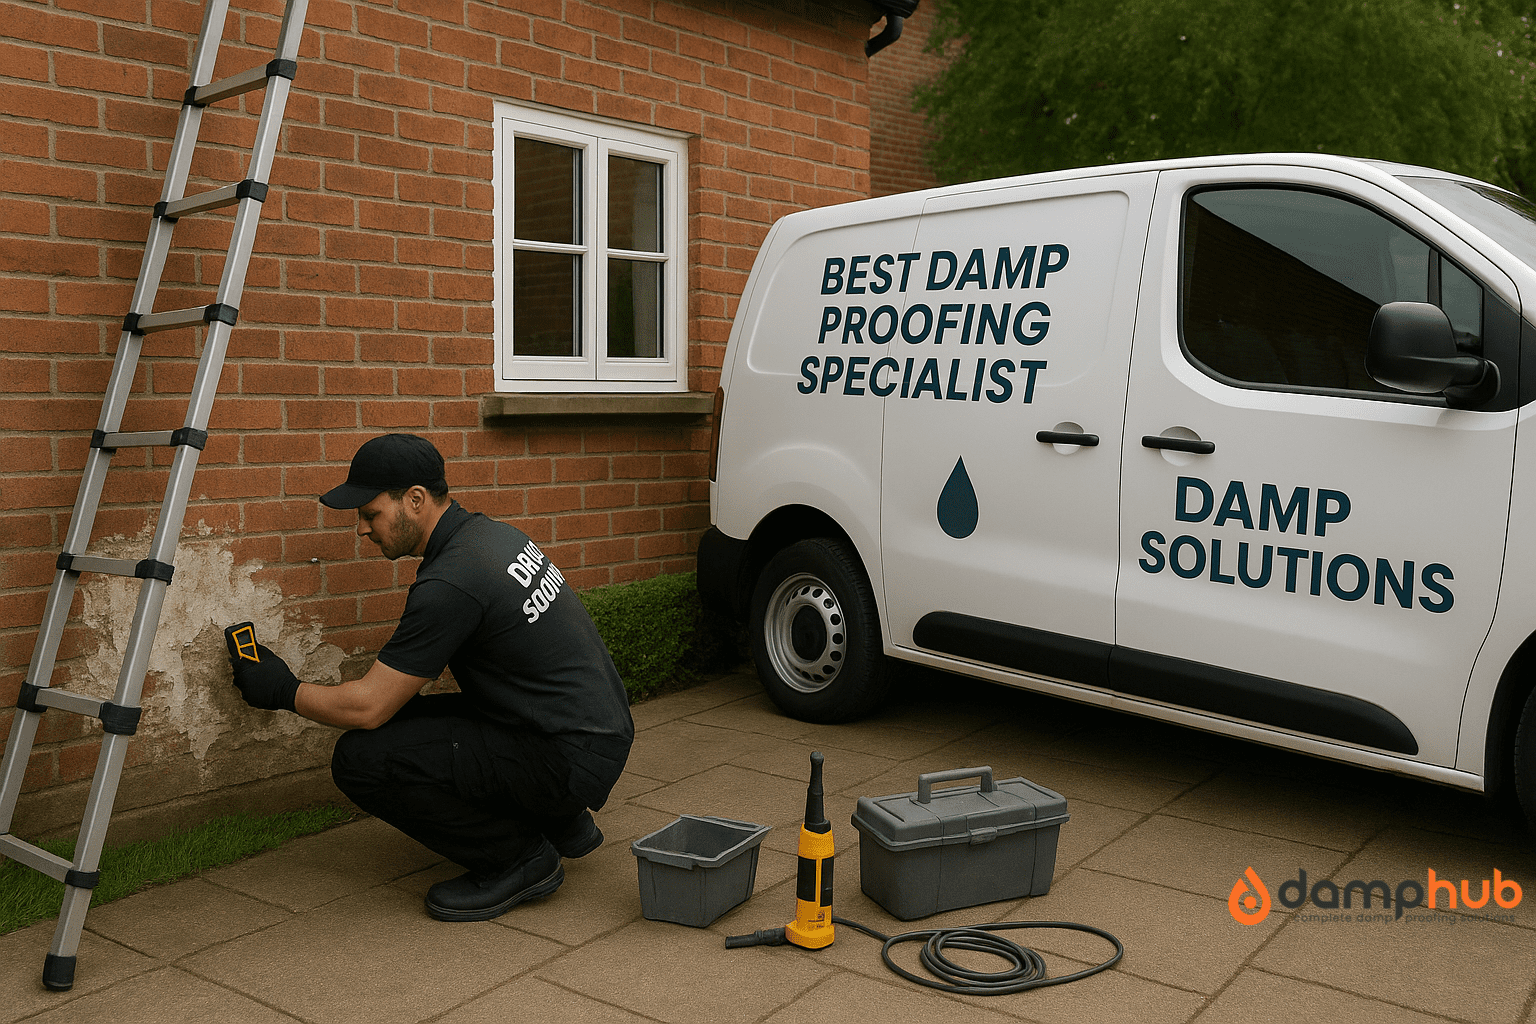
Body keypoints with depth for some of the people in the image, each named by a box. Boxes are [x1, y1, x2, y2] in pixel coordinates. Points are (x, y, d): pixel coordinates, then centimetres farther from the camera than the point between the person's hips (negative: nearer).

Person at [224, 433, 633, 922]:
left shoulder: (450, 582, -21)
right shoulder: (489, 533, 9)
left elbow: (367, 706, -14)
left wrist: (283, 690, 3)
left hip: (570, 761, -10)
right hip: (601, 730, 10)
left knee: (362, 759, -16)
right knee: (400, 722, 18)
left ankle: (517, 857, -1)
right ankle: (559, 820, 19)